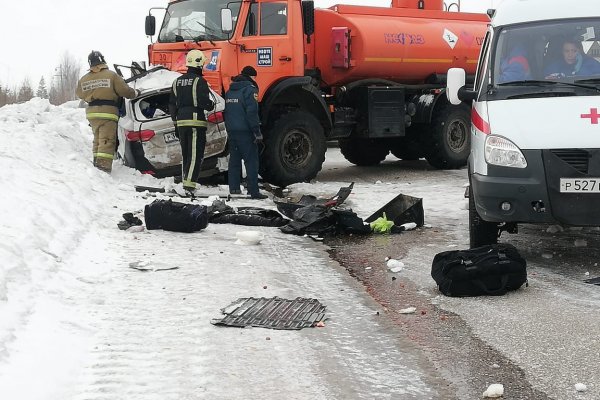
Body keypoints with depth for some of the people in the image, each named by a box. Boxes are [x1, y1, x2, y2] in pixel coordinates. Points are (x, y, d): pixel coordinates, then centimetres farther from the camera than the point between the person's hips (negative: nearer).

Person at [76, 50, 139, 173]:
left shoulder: (83, 79, 8)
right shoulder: (111, 75, -6)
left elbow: (80, 94, 22)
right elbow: (124, 90, -7)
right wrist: (136, 93, 11)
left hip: (91, 112, 6)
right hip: (108, 111, -6)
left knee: (97, 138, 20)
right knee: (107, 140, -10)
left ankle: (96, 161, 22)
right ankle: (104, 164, -21)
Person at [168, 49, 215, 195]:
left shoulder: (177, 81, 14)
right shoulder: (199, 81, -9)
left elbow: (172, 105, 16)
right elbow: (203, 101, -16)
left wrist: (176, 123, 21)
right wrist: (211, 105, 7)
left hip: (181, 122, 7)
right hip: (196, 122, -7)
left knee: (185, 154, 16)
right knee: (196, 155, -7)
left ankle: (185, 181, 18)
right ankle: (190, 183, -16)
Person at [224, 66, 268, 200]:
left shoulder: (230, 91, 16)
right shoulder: (250, 89, -10)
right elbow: (252, 113, -17)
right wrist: (258, 133, -15)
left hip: (231, 131, 8)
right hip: (245, 132, -8)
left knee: (234, 160, 14)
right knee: (251, 161, -6)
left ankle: (234, 188, 14)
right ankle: (254, 191, -10)